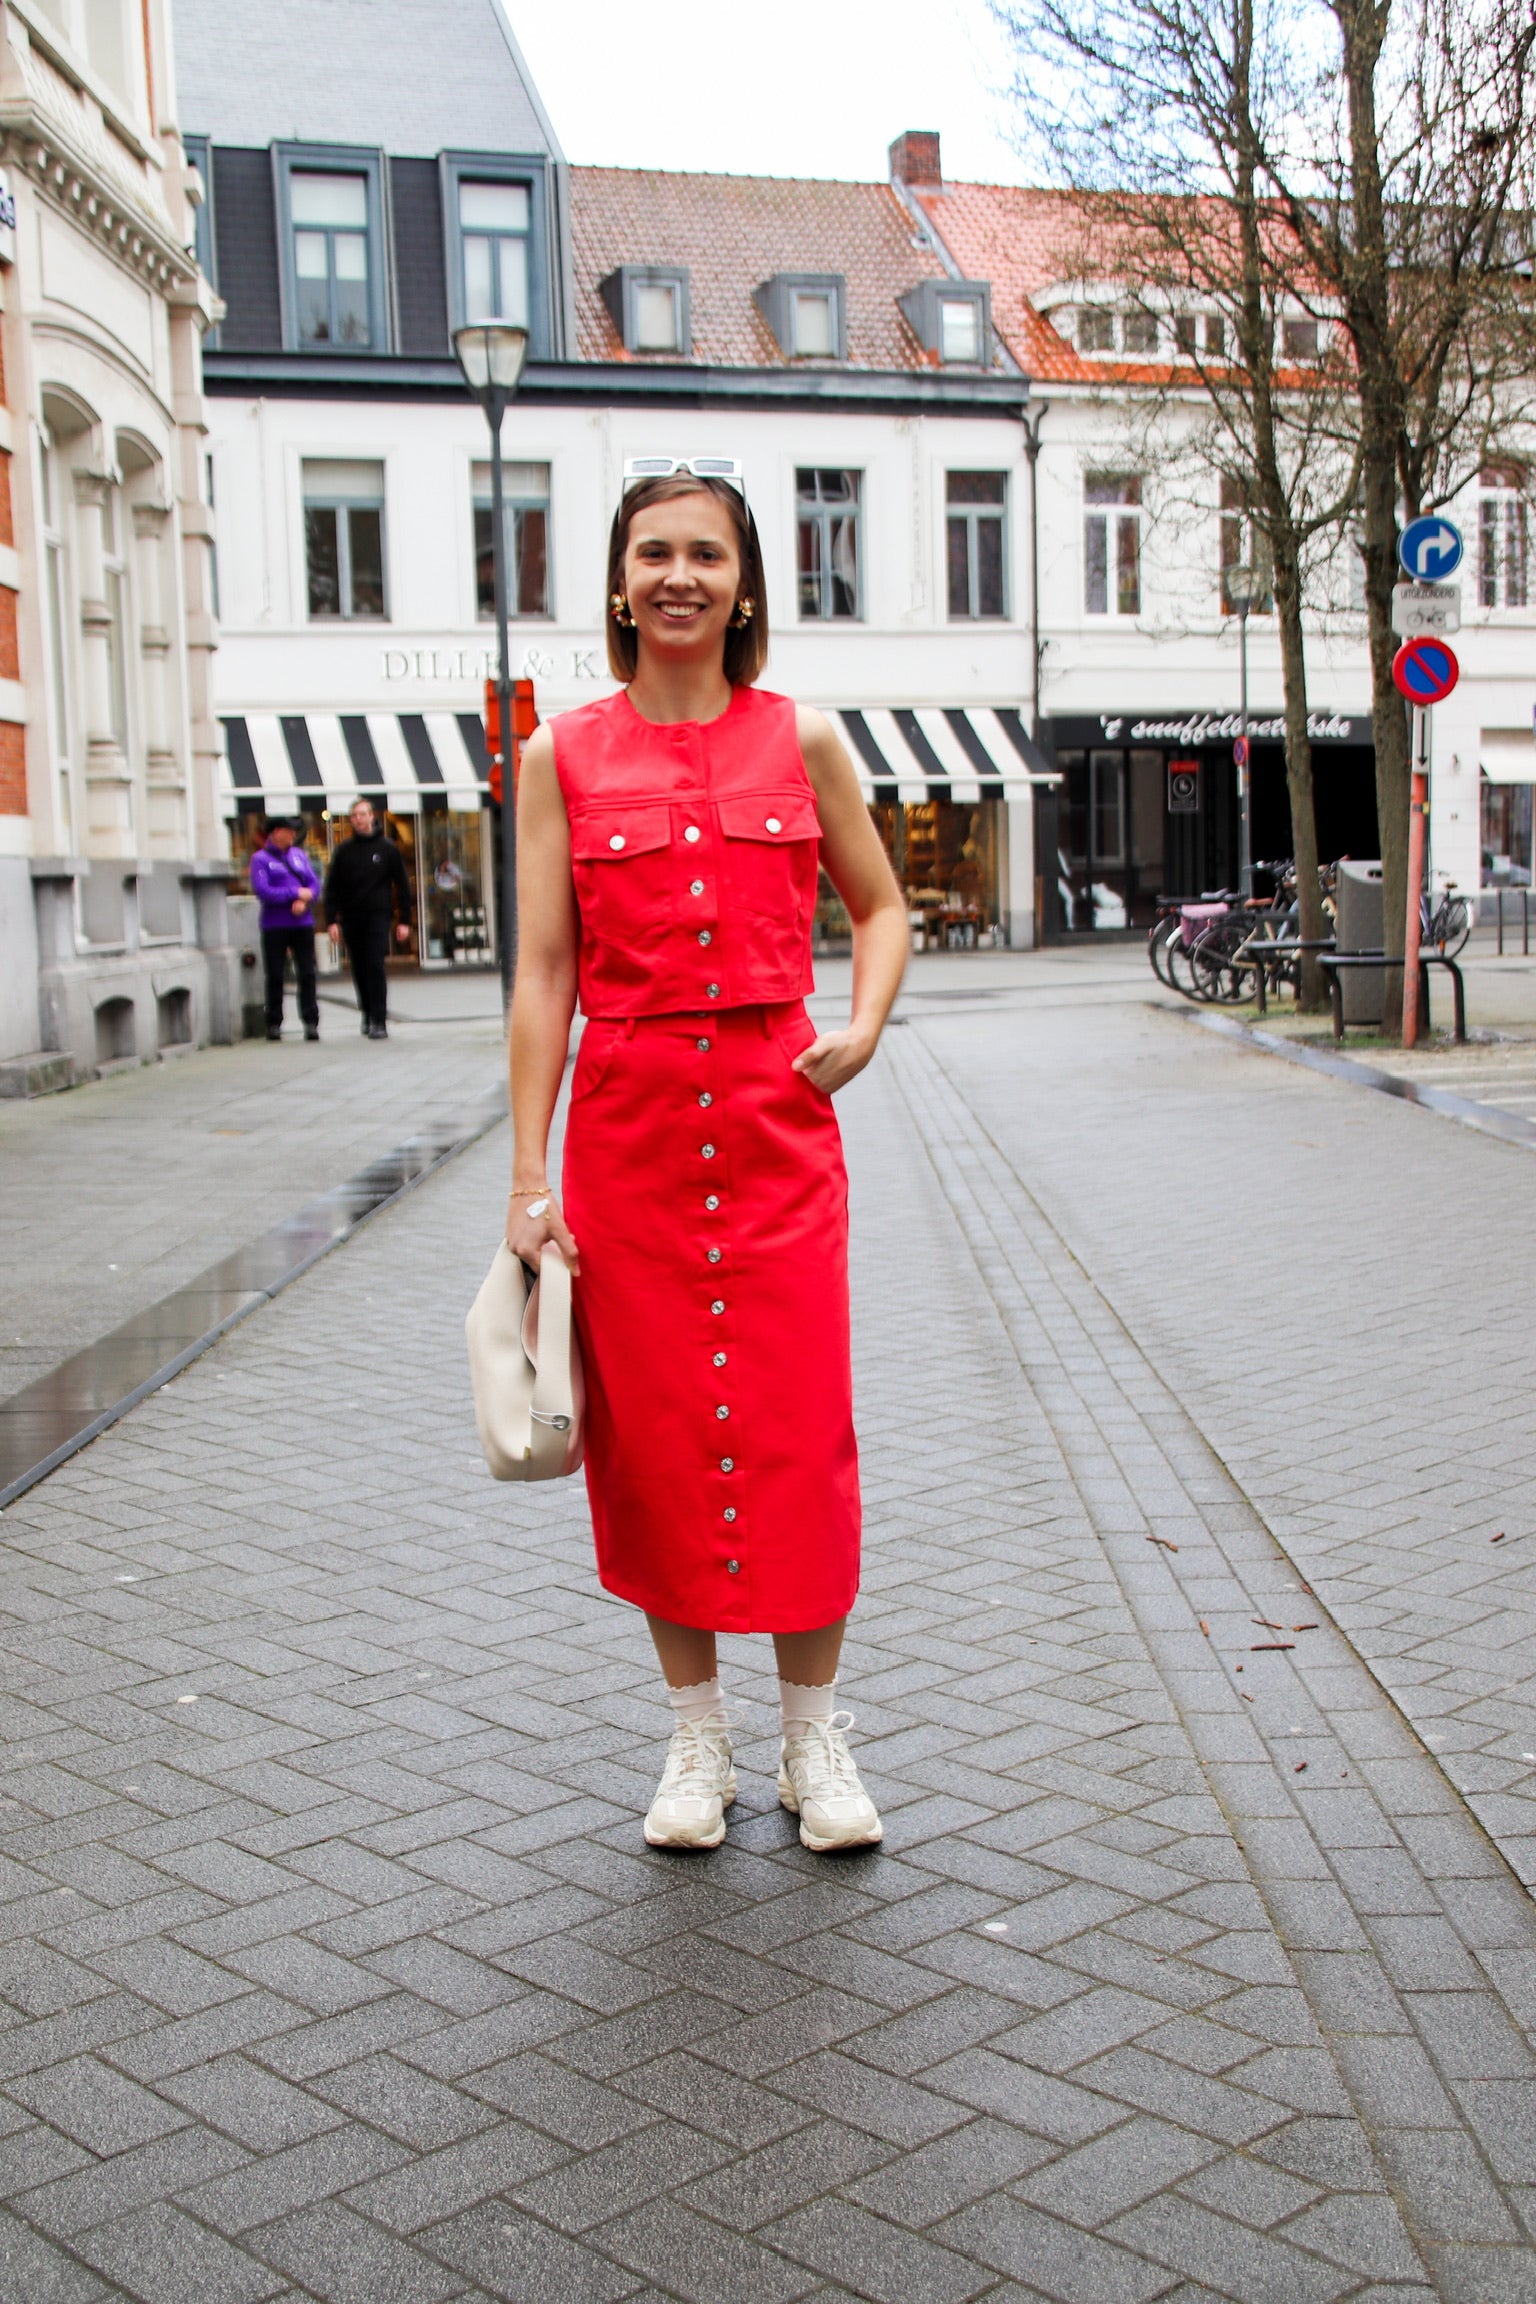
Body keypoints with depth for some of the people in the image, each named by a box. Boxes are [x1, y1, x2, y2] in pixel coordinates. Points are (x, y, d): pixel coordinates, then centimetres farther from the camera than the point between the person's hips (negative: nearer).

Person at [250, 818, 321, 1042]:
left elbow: (314, 883, 8)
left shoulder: (299, 855, 13)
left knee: (307, 973, -2)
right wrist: (296, 894, -11)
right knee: (275, 976, 1)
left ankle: (311, 1021, 0)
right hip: (274, 926, -3)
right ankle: (274, 1023, 9)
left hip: (302, 922, 3)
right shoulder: (260, 859, -2)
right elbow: (262, 891, -13)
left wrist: (304, 902, -12)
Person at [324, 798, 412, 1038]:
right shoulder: (344, 850, 8)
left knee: (375, 966, -13)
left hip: (378, 916, -3)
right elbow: (332, 888, 9)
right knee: (359, 970, 6)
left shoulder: (387, 848, 4)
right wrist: (332, 921, -1)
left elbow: (402, 885, 7)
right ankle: (367, 1015, 18)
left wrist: (404, 921, 2)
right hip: (351, 919, 3)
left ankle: (379, 1021, -14)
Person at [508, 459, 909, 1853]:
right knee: (653, 1426, 6)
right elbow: (543, 973, 1)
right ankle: (698, 1736, 23)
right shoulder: (564, 757, 3)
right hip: (628, 1123, 0)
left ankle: (814, 1737, 19)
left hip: (777, 1120, 0)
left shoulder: (802, 742, 4)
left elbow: (882, 906, 16)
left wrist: (863, 1028, -3)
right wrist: (530, 1175, -3)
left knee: (797, 1424, 1)